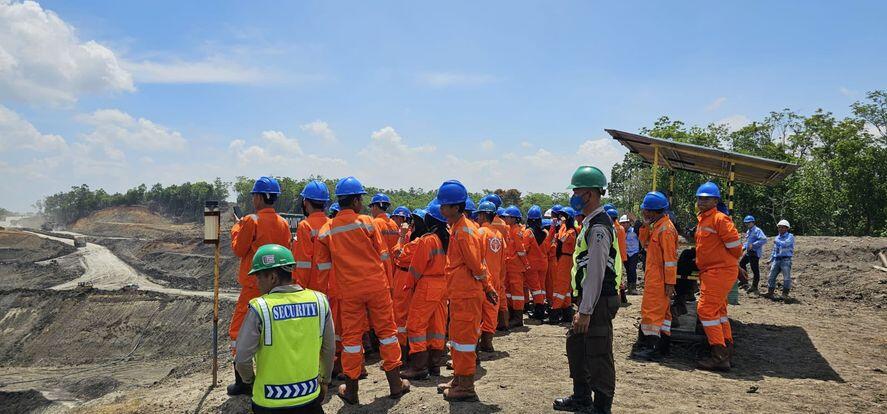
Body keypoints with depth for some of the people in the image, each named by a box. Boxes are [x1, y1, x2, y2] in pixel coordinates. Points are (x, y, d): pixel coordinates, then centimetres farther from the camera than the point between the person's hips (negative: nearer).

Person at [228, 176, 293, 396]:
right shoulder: (283, 223, 3)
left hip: (254, 285, -6)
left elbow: (238, 249, -7)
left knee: (239, 329, 3)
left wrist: (237, 229, 7)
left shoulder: (252, 220, -13)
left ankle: (243, 380, 1)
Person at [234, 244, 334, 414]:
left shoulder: (260, 308, -17)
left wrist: (249, 379, 10)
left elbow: (242, 358, -12)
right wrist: (325, 381, 19)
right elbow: (329, 349, 3)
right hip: (310, 398, 2)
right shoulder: (319, 300, -7)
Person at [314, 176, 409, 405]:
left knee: (351, 335, 9)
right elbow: (381, 254, 0)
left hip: (348, 290, 2)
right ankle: (395, 384, 17)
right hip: (376, 285, -2)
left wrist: (328, 292, 19)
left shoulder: (326, 229, 1)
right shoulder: (366, 221, -6)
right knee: (386, 329, 10)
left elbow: (323, 266, 6)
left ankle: (351, 390, 16)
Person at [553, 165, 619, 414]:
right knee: (575, 345, 19)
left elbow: (596, 273, -22)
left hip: (598, 302, -11)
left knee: (598, 356, 0)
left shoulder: (598, 227, -19)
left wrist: (585, 311, -21)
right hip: (590, 300, 11)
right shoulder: (591, 223, 14)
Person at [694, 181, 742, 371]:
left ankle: (719, 356, -8)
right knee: (718, 310, 18)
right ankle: (727, 350, 30)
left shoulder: (720, 219, -16)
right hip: (710, 271, 10)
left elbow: (734, 245, -17)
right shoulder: (703, 220, 14)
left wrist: (730, 262, -1)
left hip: (719, 271, -10)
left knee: (706, 308, -13)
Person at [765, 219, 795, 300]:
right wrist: (771, 259, 22)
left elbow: (785, 244, -23)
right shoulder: (777, 237, 19)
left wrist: (777, 242, -8)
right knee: (771, 276, 3)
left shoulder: (790, 236, -2)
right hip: (776, 259, 6)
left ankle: (785, 294, 0)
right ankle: (770, 292, 9)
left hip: (786, 260, -6)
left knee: (786, 277, -7)